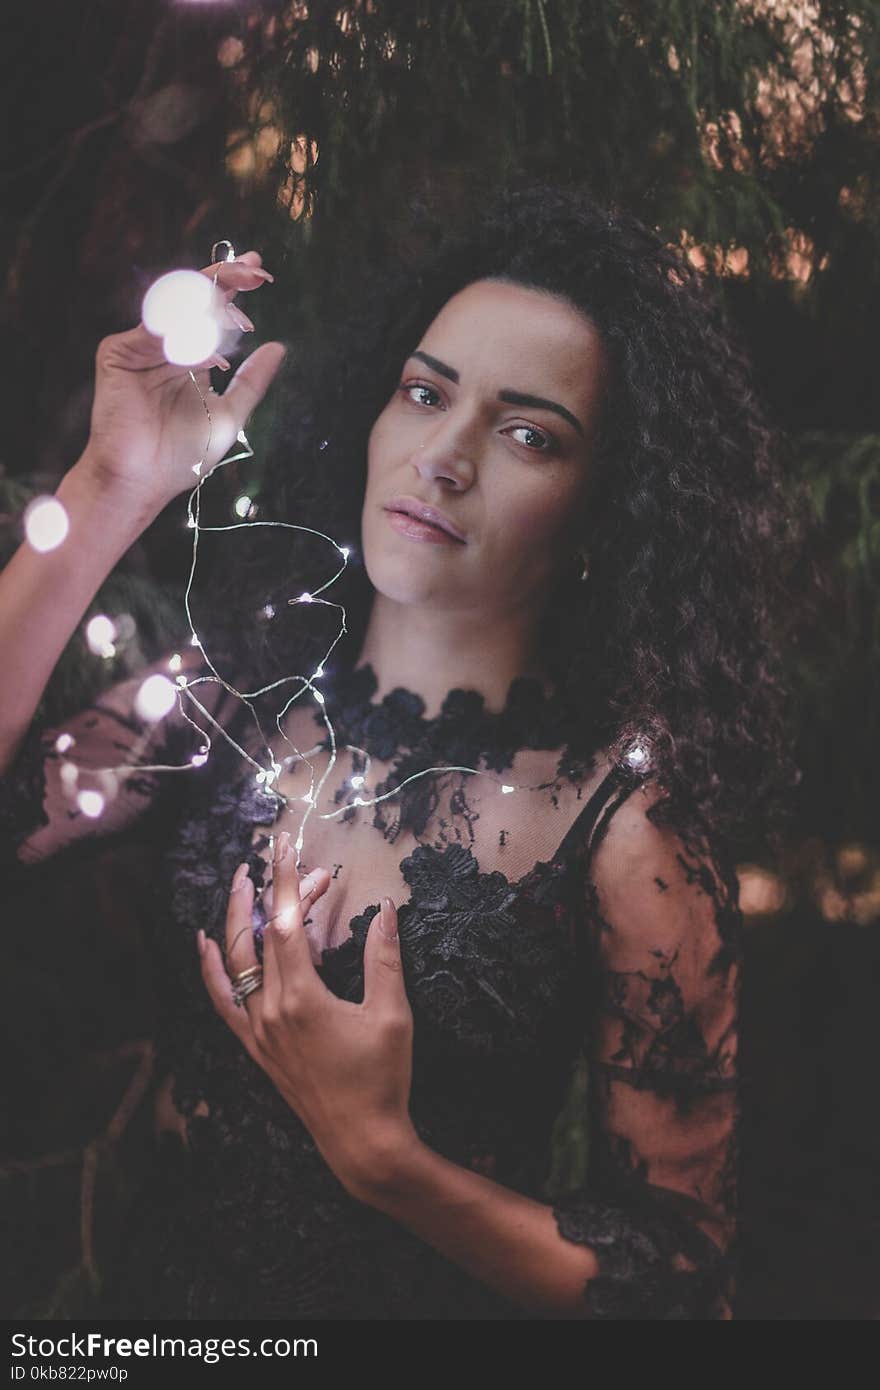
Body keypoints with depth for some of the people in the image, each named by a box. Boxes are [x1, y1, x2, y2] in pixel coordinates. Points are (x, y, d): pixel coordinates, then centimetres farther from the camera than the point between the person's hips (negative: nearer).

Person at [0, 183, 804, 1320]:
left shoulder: (632, 817, -17)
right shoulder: (234, 687, -6)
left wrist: (379, 1156, -26)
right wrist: (112, 489, -21)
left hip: (434, 1301, -4)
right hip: (170, 1283, 4)